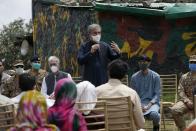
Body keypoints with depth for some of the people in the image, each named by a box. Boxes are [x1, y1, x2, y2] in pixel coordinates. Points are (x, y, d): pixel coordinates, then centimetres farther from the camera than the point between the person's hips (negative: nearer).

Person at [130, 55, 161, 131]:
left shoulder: (155, 76, 0)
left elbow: (157, 94, -3)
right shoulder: (134, 77, 4)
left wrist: (148, 106, -18)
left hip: (152, 102, -1)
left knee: (154, 114, -35)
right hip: (139, 103, 1)